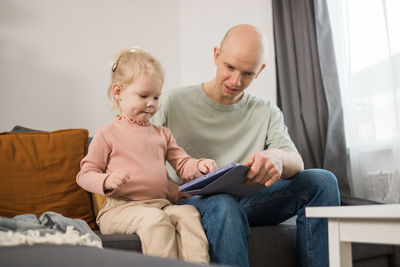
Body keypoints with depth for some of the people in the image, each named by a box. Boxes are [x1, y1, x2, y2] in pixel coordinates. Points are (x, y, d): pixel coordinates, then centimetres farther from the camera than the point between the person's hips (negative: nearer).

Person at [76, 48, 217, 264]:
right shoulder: (107, 135, 3)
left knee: (188, 213, -23)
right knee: (155, 219, -32)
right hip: (120, 207, -4)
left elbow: (182, 165, 17)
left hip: (160, 203, 5)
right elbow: (85, 175, 2)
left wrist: (199, 166, -7)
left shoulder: (162, 134, 19)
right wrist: (107, 181, -20)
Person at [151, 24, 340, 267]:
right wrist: (168, 189, -22)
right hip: (192, 201, -3)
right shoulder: (174, 102, 3)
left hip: (246, 201, 4)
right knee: (224, 205, -39)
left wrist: (277, 158, -29)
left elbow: (297, 163, -4)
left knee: (322, 181, -15)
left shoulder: (267, 113, 11)